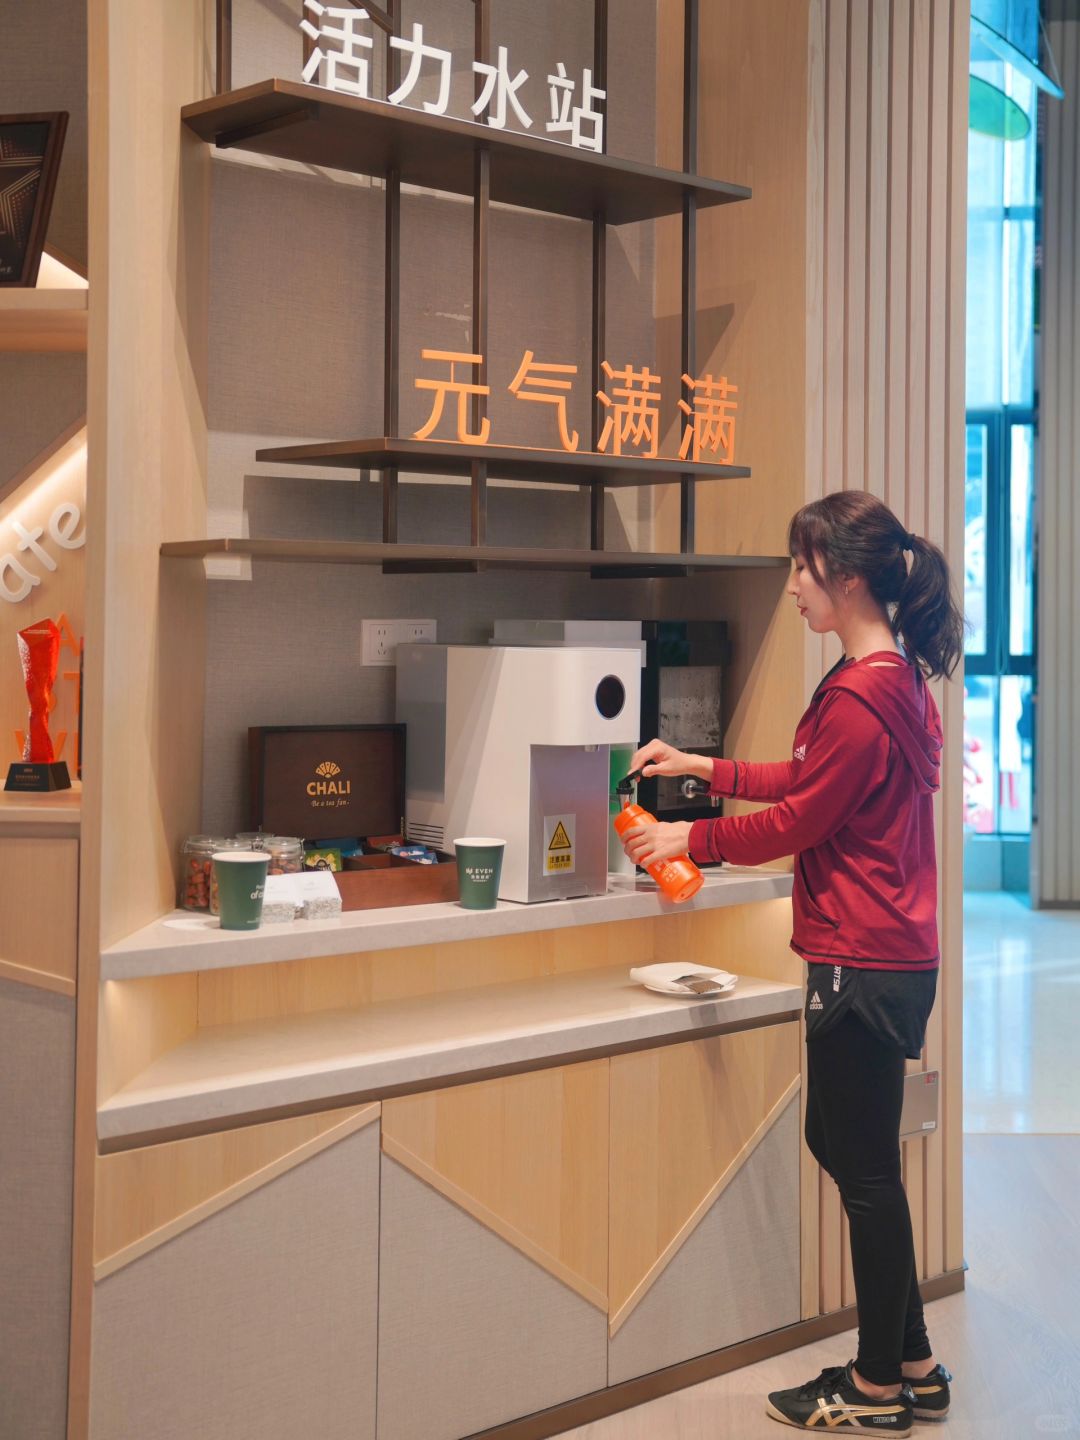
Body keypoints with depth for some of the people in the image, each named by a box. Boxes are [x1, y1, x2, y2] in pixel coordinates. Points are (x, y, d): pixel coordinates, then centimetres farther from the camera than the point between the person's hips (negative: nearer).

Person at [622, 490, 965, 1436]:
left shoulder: (859, 697, -21)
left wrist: (691, 840, -1)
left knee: (866, 1168, 3)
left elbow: (797, 819, -14)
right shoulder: (898, 677, 10)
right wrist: (703, 769, 19)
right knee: (841, 1144, 18)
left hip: (863, 962, -10)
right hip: (888, 954, 10)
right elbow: (810, 781, 18)